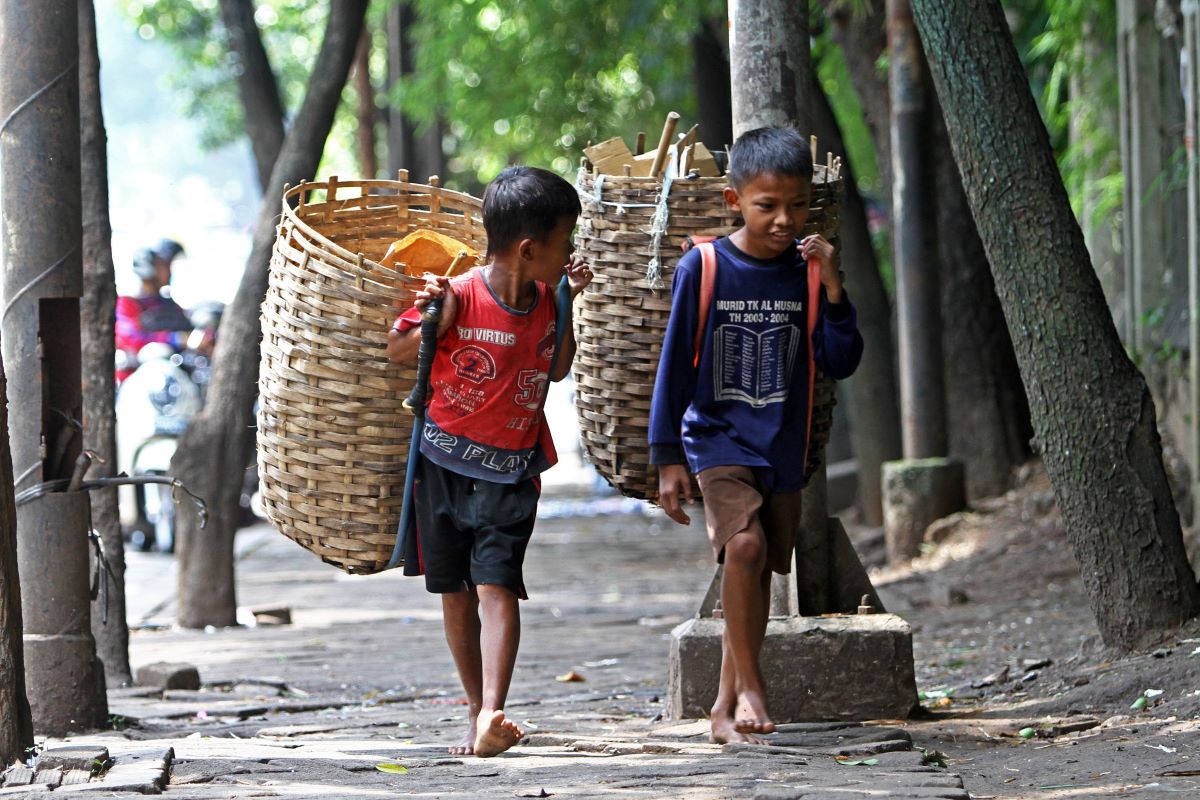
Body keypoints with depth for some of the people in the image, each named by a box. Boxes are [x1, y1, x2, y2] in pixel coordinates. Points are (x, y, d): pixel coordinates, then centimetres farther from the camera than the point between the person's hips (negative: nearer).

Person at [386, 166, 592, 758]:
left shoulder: (546, 302, -1)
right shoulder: (458, 297, -15)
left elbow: (556, 371, 16)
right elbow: (397, 352, -3)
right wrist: (431, 324, -22)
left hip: (511, 470, 1)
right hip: (445, 461, -1)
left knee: (497, 587, -14)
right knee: (455, 592, 8)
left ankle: (492, 715, -26)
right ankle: (476, 710, 22)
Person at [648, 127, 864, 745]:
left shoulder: (807, 270, 1)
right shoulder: (702, 268, -8)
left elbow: (841, 363, -2)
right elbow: (675, 364, -3)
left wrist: (832, 290, -14)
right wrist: (668, 458, -5)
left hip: (783, 449, 4)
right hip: (718, 439, -4)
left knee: (758, 574, 8)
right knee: (746, 543, -26)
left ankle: (727, 707, 21)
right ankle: (750, 682, -13)